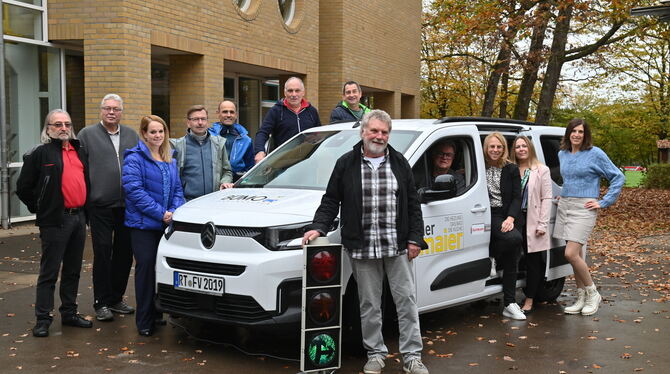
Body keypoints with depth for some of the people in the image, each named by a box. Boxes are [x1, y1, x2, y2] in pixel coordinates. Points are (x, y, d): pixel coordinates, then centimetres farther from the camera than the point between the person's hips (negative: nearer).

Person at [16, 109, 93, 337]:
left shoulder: (79, 151, 13)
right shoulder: (40, 154, -6)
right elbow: (23, 187, -4)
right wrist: (40, 208, -1)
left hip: (78, 218, 7)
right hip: (55, 221, -6)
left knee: (73, 271, 14)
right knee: (49, 272, -2)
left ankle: (69, 313, 25)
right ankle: (43, 320, 5)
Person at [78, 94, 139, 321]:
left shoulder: (131, 135, 14)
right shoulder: (87, 135, 2)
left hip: (127, 205, 4)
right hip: (100, 206, -4)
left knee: (124, 253, 9)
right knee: (102, 253, -1)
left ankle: (116, 299, 23)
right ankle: (101, 303, 9)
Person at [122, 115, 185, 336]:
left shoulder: (170, 160, 16)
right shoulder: (135, 158, -7)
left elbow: (177, 189, 17)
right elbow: (134, 190, -15)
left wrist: (175, 212, -3)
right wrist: (160, 213, -17)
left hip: (167, 224, 6)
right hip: (143, 224, -6)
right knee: (146, 267, -7)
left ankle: (158, 313, 21)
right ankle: (144, 322, 1)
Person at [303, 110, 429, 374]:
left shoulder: (400, 163, 8)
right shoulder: (346, 164, 4)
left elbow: (412, 204, 9)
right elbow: (331, 201, 6)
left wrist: (415, 239, 2)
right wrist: (318, 227, -8)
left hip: (397, 247, 1)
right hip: (362, 249, -1)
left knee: (407, 300, 3)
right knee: (369, 304, 7)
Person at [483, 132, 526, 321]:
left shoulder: (512, 170, 12)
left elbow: (516, 197, 7)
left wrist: (511, 218, -10)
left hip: (507, 216, 3)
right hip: (488, 215, -3)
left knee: (511, 257, -6)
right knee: (514, 238, -30)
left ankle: (509, 304, -2)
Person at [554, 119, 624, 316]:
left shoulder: (595, 154, -6)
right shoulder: (562, 154, 11)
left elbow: (618, 177, -4)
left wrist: (604, 202, -8)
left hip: (583, 208, -6)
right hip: (564, 206, 6)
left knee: (571, 254, -15)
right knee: (576, 255, 8)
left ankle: (592, 294, 3)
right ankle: (581, 299, 16)